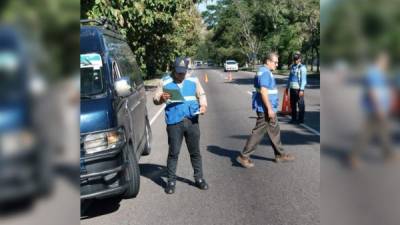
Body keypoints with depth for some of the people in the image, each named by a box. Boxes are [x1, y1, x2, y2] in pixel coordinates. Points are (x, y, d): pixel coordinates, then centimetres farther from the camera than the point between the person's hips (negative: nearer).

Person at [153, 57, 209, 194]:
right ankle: (171, 181, 13)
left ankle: (199, 178, 22)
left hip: (192, 121, 2)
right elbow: (155, 99, 4)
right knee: (173, 152, 2)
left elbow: (201, 94, 15)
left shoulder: (193, 80, 8)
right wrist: (162, 98, -19)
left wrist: (203, 105, -7)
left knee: (195, 151, 10)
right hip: (174, 122, -2)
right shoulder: (165, 82, 3)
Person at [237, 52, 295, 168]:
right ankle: (244, 156, 2)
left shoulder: (266, 72, 15)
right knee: (258, 132, -5)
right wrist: (269, 109, -23)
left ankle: (280, 155, 27)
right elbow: (263, 91, -24)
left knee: (274, 131, 17)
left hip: (269, 108, 11)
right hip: (266, 109, -11)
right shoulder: (264, 73, -17)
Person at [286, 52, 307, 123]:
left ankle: (301, 119, 7)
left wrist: (301, 90, -18)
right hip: (292, 88, 7)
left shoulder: (302, 67, -7)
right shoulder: (292, 67, 15)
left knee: (300, 104, 0)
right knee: (292, 104, 12)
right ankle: (294, 118, 22)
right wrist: (287, 87, 20)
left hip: (298, 89, -7)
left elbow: (303, 79, -12)